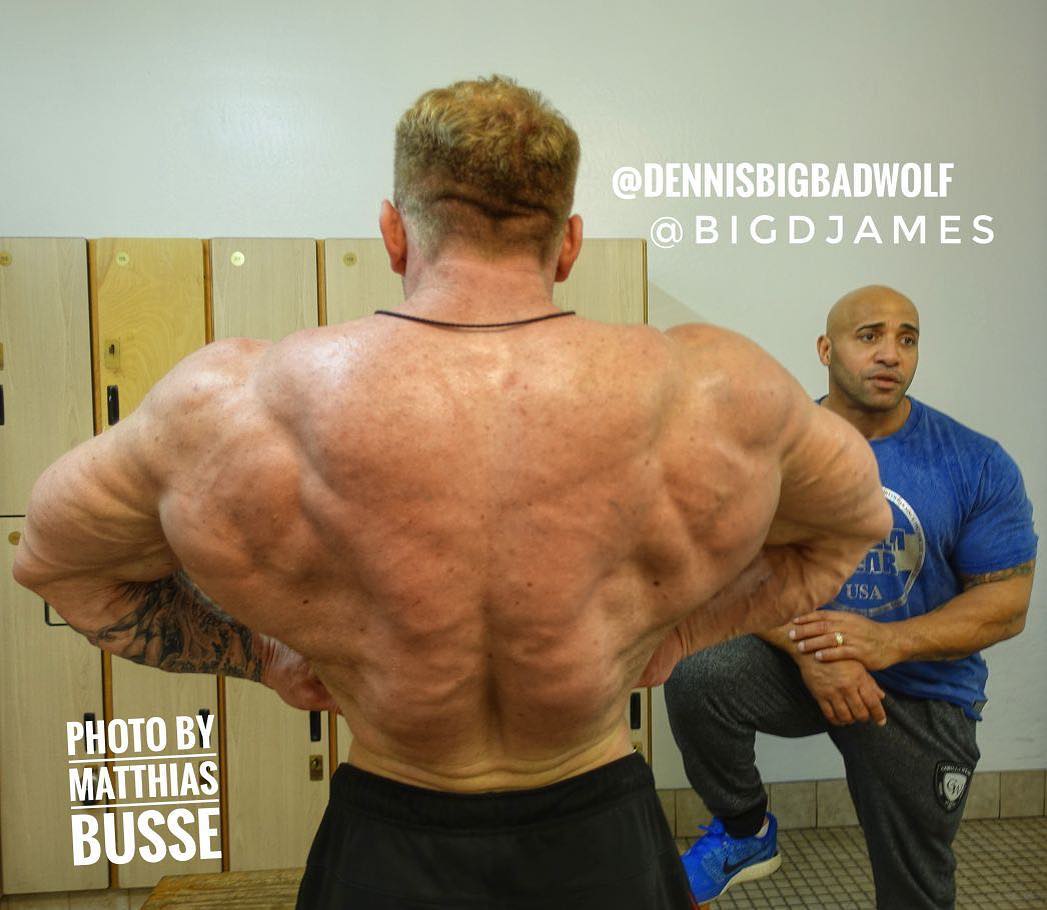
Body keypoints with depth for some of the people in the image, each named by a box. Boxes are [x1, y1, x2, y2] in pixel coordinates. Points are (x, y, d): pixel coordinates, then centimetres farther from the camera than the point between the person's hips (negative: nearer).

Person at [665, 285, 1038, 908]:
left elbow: (1007, 603, -9)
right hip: (796, 662, 0)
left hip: (921, 693, 1)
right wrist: (807, 649, -29)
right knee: (697, 677, -30)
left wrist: (886, 642, -26)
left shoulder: (978, 465, -9)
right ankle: (747, 833, -2)